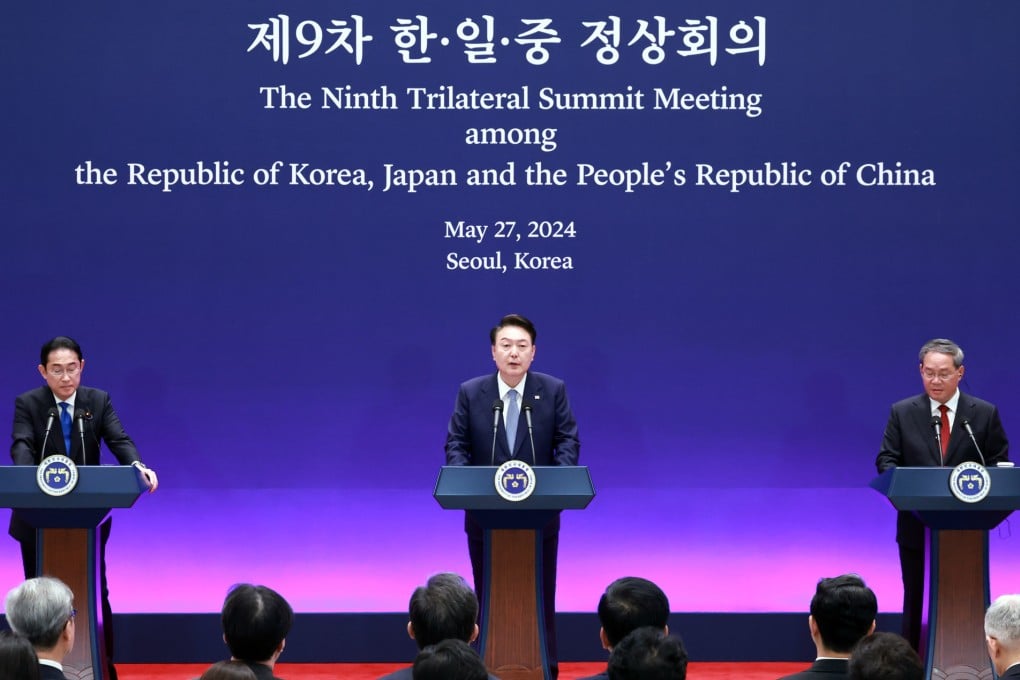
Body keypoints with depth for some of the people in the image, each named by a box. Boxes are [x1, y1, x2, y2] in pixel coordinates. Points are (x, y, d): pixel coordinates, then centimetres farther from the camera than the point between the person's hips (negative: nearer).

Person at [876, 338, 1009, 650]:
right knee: (915, 600, 9)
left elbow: (999, 465, 2)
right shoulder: (902, 413, 4)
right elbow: (886, 460, 1)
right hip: (917, 527, 1)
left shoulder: (985, 414, 2)